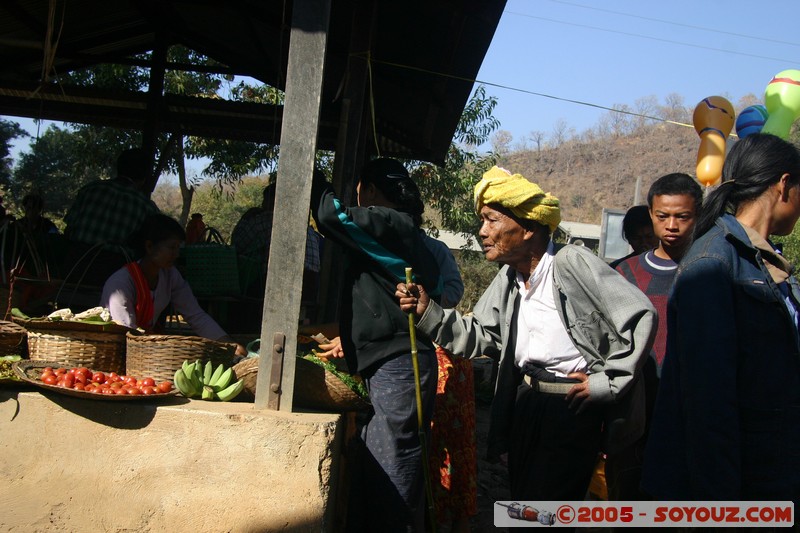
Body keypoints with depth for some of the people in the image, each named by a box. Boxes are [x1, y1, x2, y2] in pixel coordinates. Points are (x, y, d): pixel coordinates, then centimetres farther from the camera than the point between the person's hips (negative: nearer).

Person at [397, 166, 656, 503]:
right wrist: (427, 311, -9)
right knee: (522, 503, 18)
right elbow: (478, 335, 5)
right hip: (525, 400, 8)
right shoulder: (509, 278, 8)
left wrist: (606, 382, -15)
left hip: (574, 404, -7)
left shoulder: (573, 263, -16)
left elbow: (641, 316, -18)